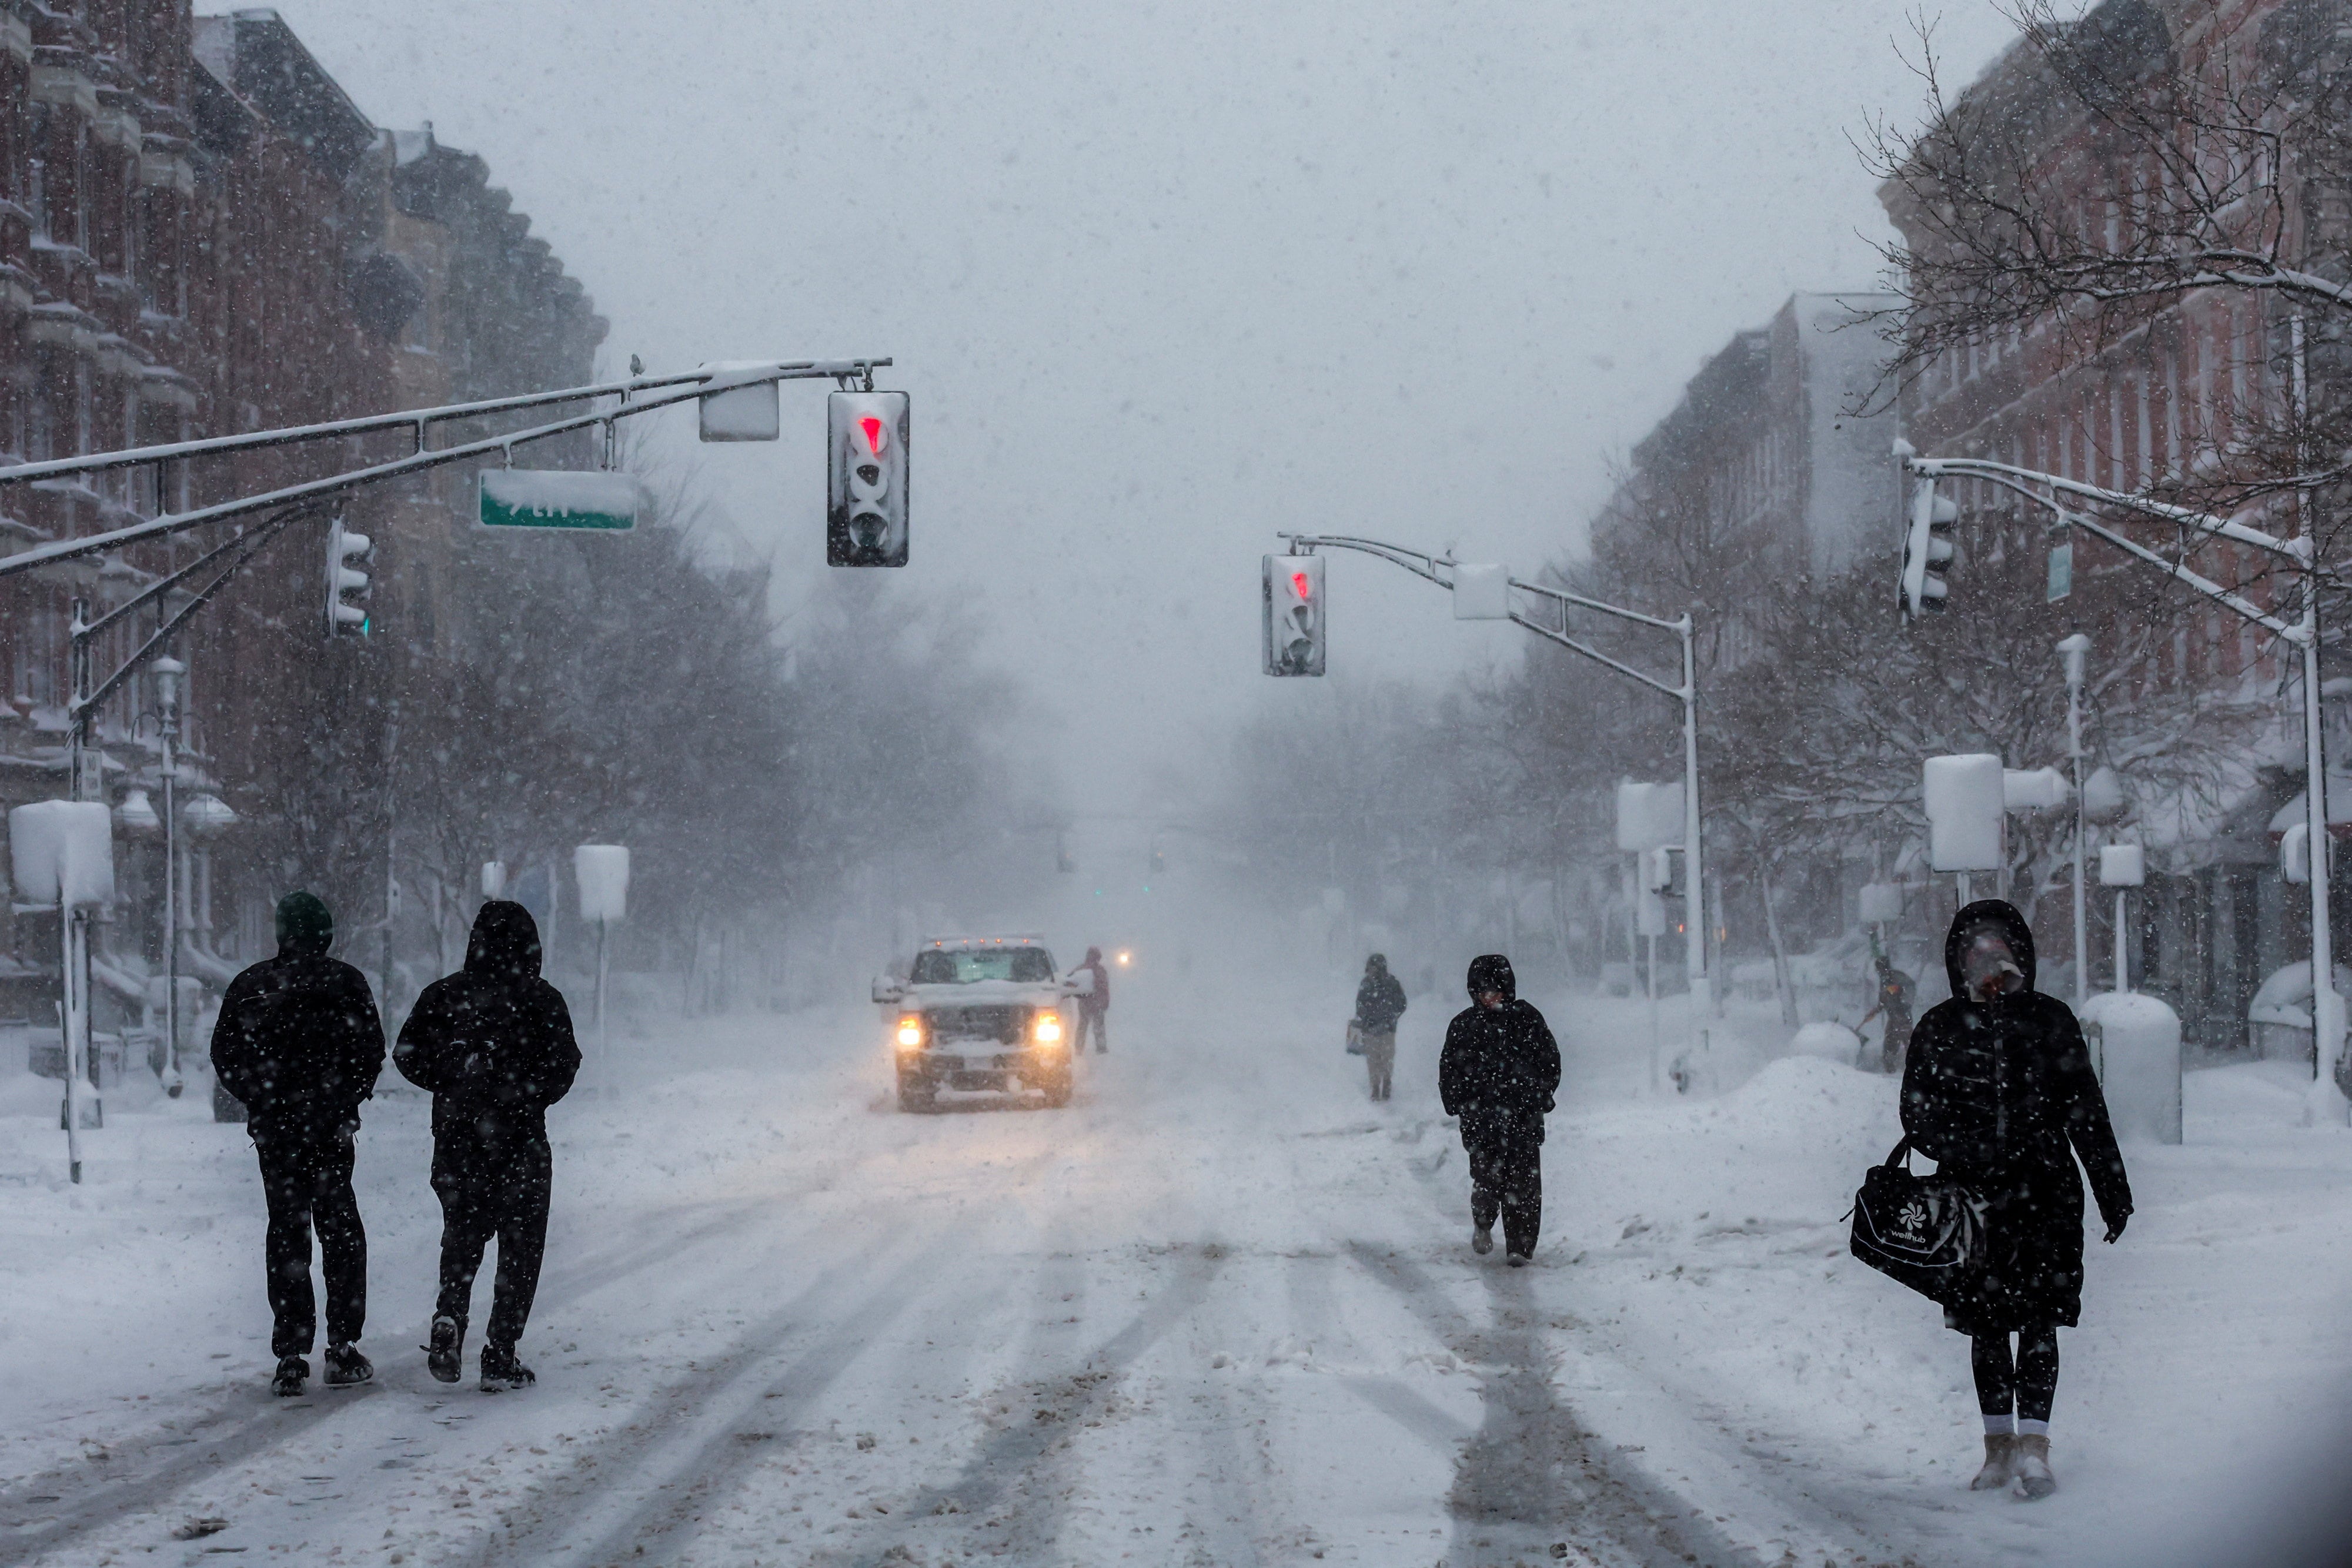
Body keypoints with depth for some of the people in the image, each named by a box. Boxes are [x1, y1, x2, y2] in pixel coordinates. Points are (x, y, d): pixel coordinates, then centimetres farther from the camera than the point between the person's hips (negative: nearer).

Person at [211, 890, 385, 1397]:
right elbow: (371, 1051, -4)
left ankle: (291, 1358, 0)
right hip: (332, 1128, -1)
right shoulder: (346, 983, -2)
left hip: (274, 1128, 1)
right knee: (341, 1230, 9)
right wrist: (348, 1100, 8)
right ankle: (343, 1351, 5)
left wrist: (260, 1102, 11)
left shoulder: (251, 985, 2)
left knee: (286, 1232, 6)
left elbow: (225, 1056, 2)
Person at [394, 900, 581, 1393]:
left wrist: (453, 1088, 13)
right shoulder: (541, 1001, -7)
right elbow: (563, 1067, -10)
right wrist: (527, 1097, 8)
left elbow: (407, 1055, 1)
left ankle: (448, 1322, -3)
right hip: (520, 1144, -3)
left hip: (456, 1142, 3)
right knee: (520, 1249, 7)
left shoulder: (443, 995, 1)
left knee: (461, 1241, 20)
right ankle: (500, 1358, 3)